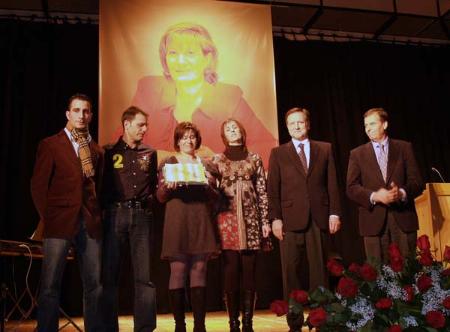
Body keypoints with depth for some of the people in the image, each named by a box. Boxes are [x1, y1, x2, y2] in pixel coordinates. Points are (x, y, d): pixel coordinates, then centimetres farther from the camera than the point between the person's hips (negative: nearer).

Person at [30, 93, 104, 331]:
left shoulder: (96, 150, 15)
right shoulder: (50, 145, 4)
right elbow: (38, 185, 1)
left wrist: (98, 216, 7)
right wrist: (46, 217, -3)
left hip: (90, 224, 4)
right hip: (59, 222, -4)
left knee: (94, 286, 6)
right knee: (50, 286, -1)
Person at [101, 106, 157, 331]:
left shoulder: (149, 153, 15)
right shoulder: (110, 152, 7)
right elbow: (102, 185, 4)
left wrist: (150, 204, 2)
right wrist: (105, 207, -7)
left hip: (142, 215, 2)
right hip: (115, 214, -2)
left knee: (145, 276, -1)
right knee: (110, 273, 1)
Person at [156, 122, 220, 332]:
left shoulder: (207, 165, 16)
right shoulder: (167, 163, 11)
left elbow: (215, 196, 13)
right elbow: (160, 196, 7)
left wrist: (207, 186, -7)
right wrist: (167, 186, -13)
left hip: (201, 223, 2)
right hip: (177, 222, -2)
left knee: (199, 272, 0)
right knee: (177, 272, -4)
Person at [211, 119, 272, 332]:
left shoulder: (254, 159, 10)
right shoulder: (217, 160, 9)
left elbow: (262, 192, 8)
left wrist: (265, 221, 2)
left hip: (251, 219, 1)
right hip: (227, 219, -1)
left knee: (249, 272, 1)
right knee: (231, 272, -1)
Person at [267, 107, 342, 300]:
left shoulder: (324, 149, 13)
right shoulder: (278, 153, 10)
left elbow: (332, 184, 9)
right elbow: (273, 189, 4)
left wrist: (335, 213, 1)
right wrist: (275, 218, -4)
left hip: (319, 218, 1)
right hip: (291, 219, -1)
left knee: (319, 270, 3)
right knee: (292, 271, 0)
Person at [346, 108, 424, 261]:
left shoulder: (404, 148, 9)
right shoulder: (357, 154, 8)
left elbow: (417, 181, 4)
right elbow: (351, 188, 2)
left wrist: (402, 193, -17)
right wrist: (374, 196, -15)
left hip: (403, 218, 0)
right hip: (374, 220, 0)